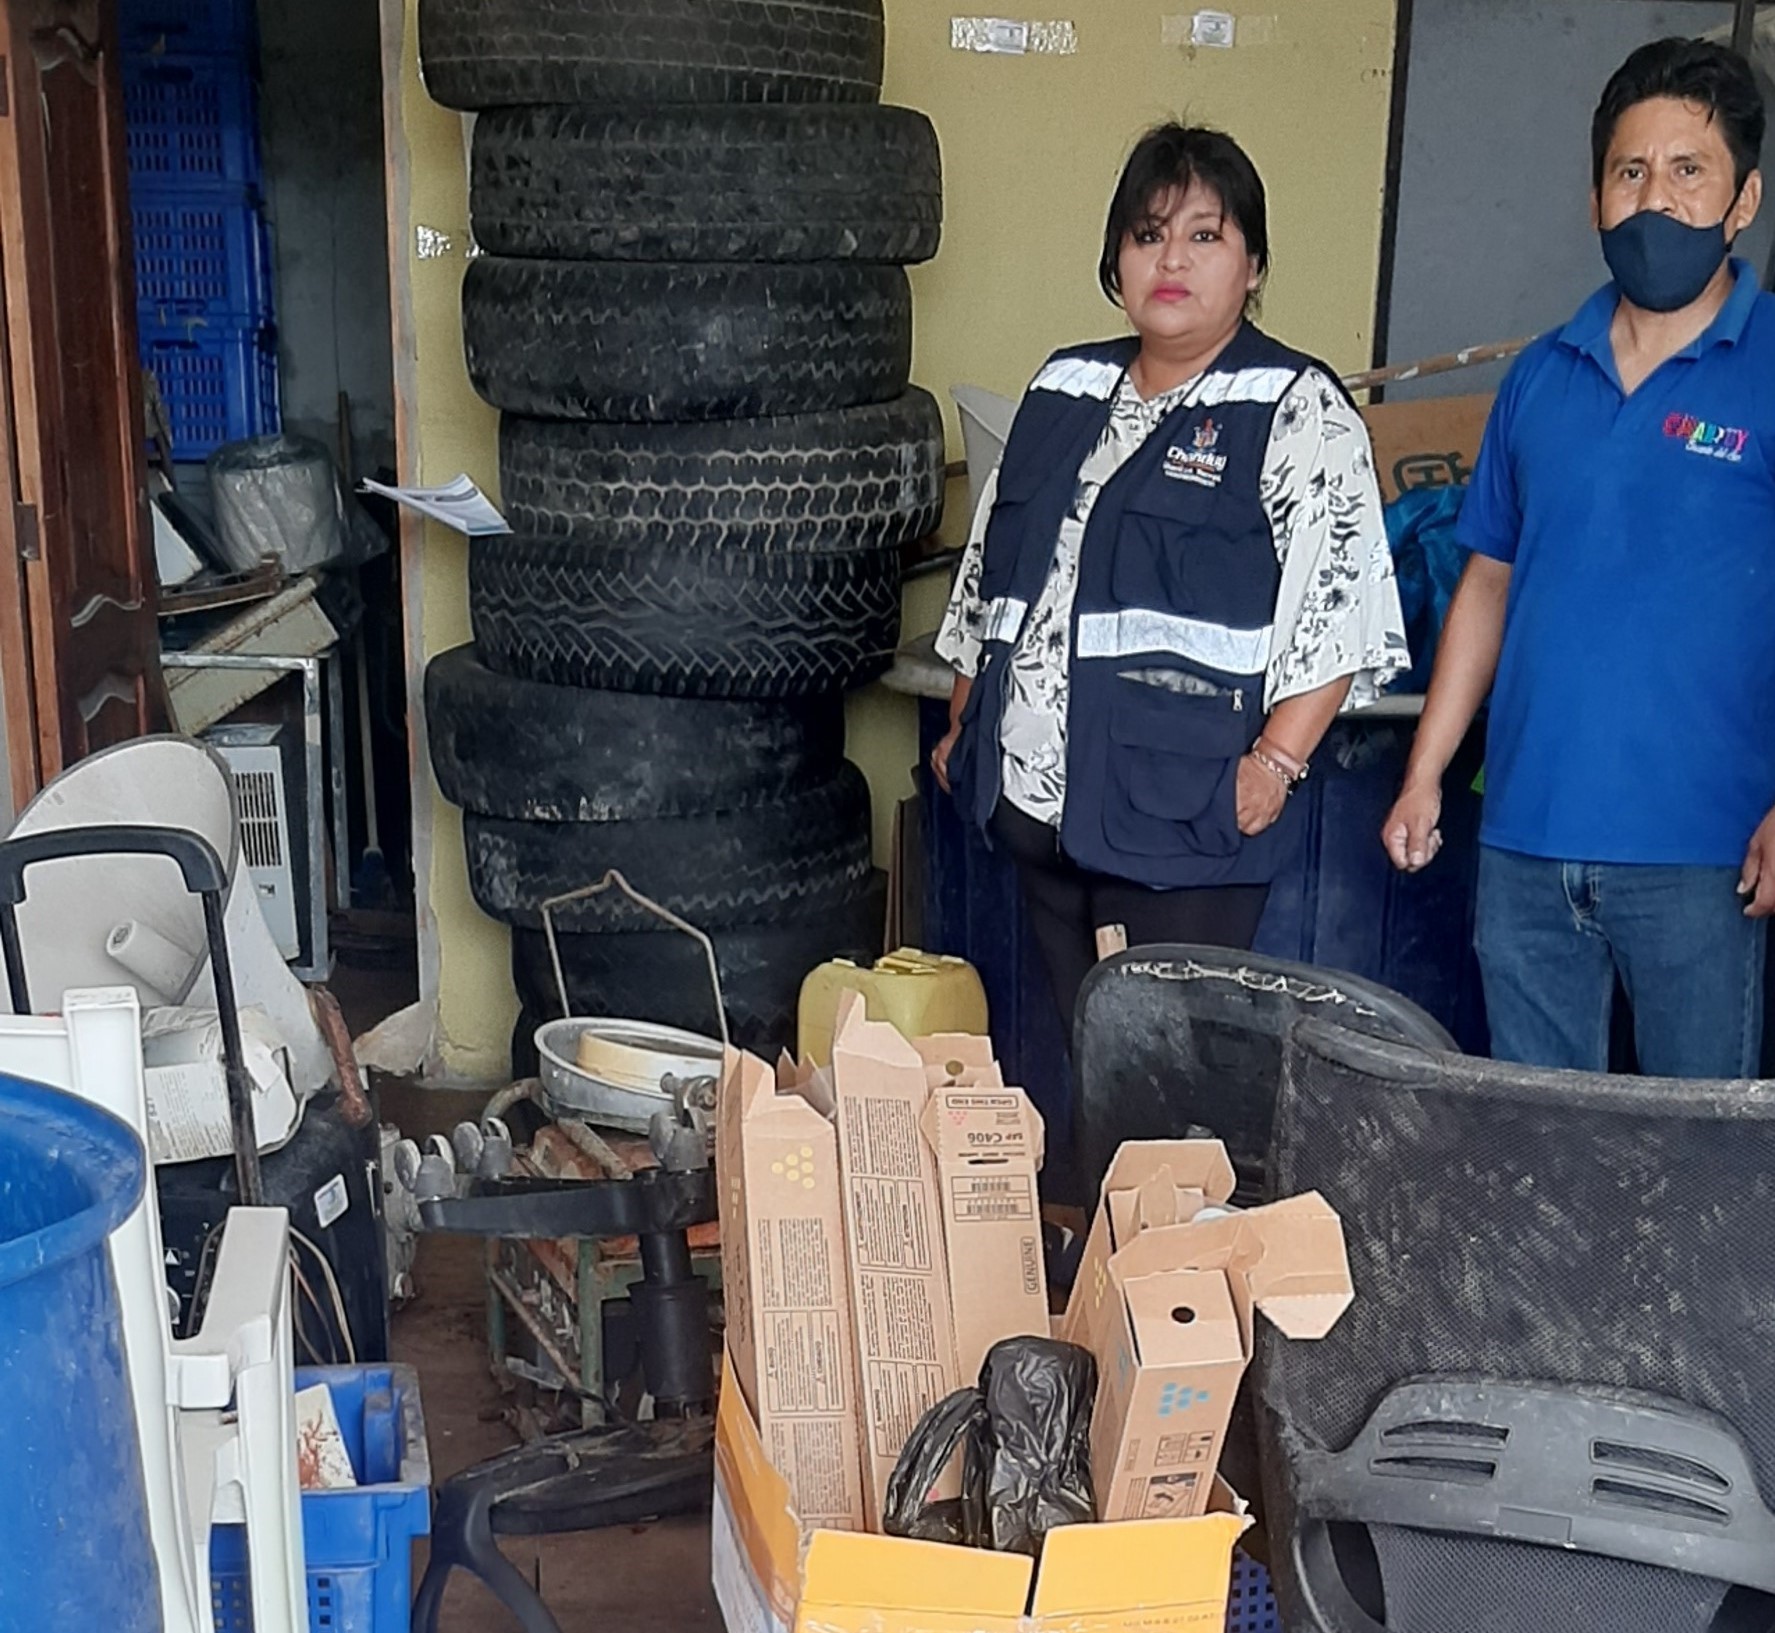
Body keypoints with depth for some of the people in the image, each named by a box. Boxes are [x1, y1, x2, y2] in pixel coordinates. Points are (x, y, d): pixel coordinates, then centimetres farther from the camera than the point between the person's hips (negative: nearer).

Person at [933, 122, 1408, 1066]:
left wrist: (1276, 760, -19)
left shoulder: (1297, 410, -4)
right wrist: (962, 726, 19)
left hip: (1183, 819, -6)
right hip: (1037, 803, 6)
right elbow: (988, 573, 21)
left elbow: (1338, 606, -11)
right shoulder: (1062, 390, 15)